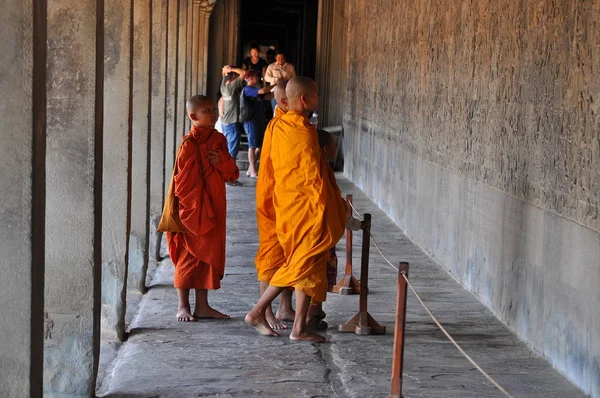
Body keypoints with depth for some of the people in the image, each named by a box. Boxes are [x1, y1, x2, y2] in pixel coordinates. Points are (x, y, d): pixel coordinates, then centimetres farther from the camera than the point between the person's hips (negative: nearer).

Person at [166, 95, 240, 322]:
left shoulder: (218, 140, 8)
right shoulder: (190, 144, -13)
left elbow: (232, 174, 10)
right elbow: (183, 180, -14)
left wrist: (222, 162, -10)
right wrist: (191, 208, -17)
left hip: (214, 206, 7)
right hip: (193, 207, -7)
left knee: (209, 253, 10)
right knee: (189, 254, 1)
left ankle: (202, 306, 19)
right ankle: (183, 306, 11)